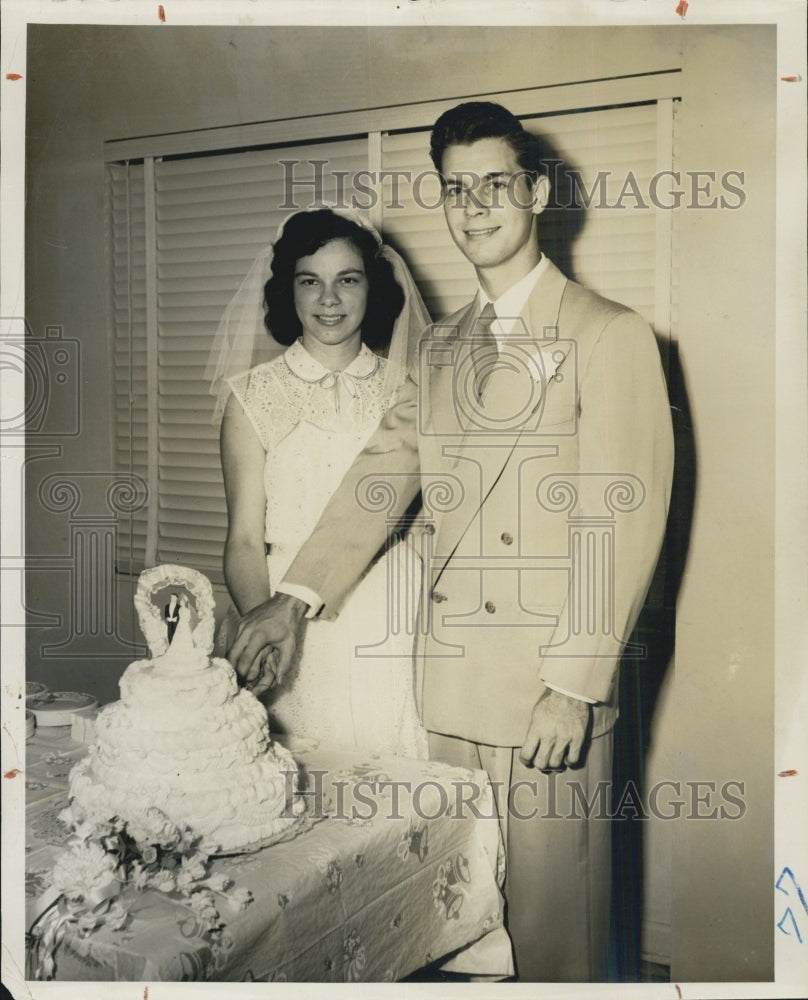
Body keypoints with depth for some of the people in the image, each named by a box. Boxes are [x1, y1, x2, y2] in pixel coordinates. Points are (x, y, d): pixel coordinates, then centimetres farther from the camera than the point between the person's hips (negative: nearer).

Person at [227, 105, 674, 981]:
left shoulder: (609, 335, -4)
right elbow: (383, 468, 7)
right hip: (449, 688, 6)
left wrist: (575, 683, -15)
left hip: (549, 690, -5)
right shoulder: (440, 349, 16)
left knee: (552, 925, 4)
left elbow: (624, 519, -10)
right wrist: (297, 596, -6)